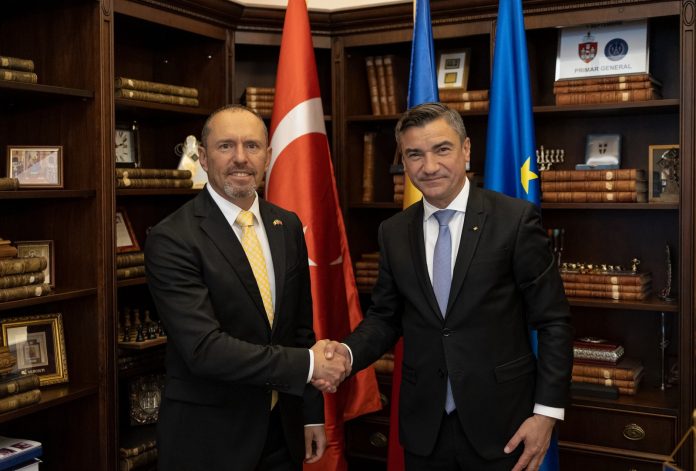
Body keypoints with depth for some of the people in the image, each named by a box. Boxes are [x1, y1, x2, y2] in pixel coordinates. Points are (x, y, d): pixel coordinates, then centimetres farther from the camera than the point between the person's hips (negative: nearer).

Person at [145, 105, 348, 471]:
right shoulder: (171, 240, -17)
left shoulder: (287, 226, 3)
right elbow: (204, 348, -24)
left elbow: (300, 326, 9)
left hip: (282, 429, 5)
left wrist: (312, 414, 9)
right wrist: (307, 363, -21)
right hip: (207, 437, -5)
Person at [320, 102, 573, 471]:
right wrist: (349, 351, -11)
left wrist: (547, 411, -10)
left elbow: (553, 321, -7)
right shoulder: (393, 232, 3)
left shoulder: (515, 219, -9)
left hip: (500, 425, -3)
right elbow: (385, 317, 9)